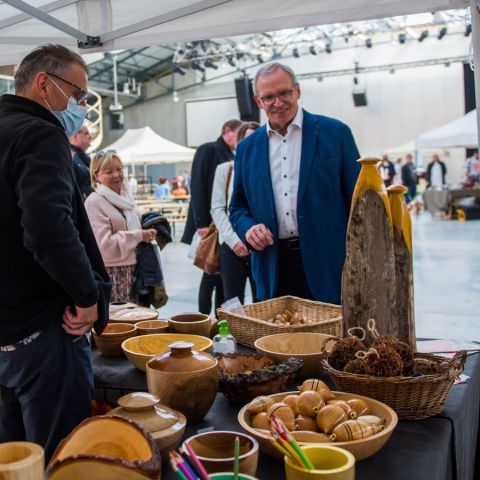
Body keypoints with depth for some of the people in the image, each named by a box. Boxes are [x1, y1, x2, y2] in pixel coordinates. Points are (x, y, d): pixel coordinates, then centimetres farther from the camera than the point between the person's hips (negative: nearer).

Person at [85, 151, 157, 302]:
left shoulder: (126, 196, 13)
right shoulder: (94, 202, -12)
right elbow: (104, 246, -20)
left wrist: (147, 232, 5)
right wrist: (139, 236, -15)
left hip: (136, 269, 7)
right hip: (113, 274, -7)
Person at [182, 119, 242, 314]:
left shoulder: (233, 158, 16)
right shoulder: (208, 150, -4)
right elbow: (197, 187, -12)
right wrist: (201, 223, -18)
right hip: (210, 224, -7)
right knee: (211, 275, -4)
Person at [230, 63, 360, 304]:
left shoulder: (335, 133, 0)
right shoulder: (247, 148, 10)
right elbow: (238, 207, 17)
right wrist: (248, 228, -6)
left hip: (327, 265, -2)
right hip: (273, 269, 3)